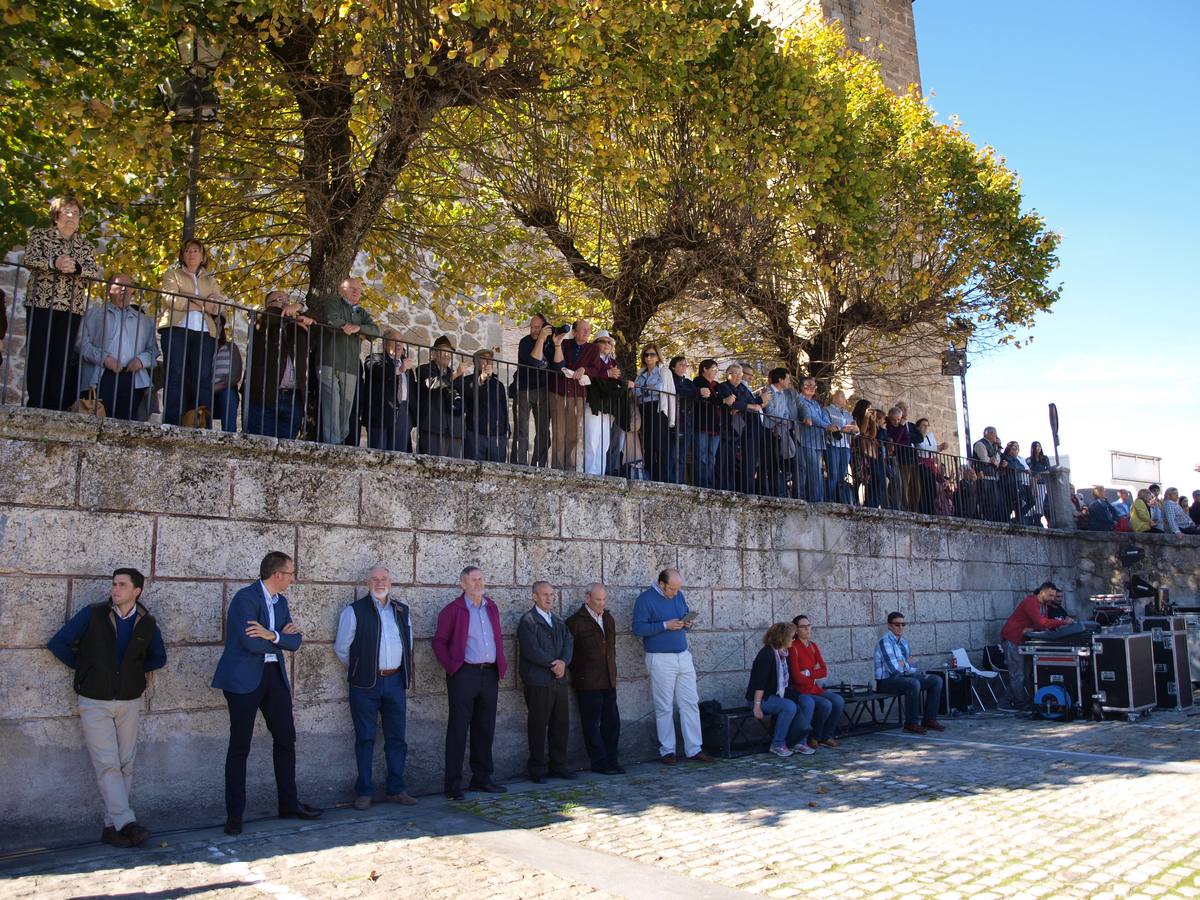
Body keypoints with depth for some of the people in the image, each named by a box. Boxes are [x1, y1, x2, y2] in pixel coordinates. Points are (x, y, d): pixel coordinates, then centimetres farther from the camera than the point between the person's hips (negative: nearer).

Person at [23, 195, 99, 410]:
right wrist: (54, 263, -26)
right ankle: (35, 406, -4)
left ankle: (55, 408, -1)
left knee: (63, 357, -2)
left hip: (72, 308, 2)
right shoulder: (39, 234, 11)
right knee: (37, 354, -5)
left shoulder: (87, 246, 16)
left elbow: (95, 271, -1)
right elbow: (30, 258, -7)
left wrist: (75, 267, -21)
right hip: (40, 303, -2)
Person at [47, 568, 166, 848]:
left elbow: (159, 657, 17)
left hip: (129, 701, 3)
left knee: (125, 765, 4)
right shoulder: (93, 614, -7)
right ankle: (126, 822, -10)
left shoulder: (147, 624, 1)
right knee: (107, 765, -9)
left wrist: (135, 669, 4)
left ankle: (112, 825, 12)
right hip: (94, 702, -2)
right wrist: (83, 666, 3)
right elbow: (58, 643, 0)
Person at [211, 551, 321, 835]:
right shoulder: (245, 598, -15)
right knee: (240, 746, 1)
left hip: (274, 674, 8)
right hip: (244, 678, -8)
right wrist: (282, 637, -8)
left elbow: (294, 642, 3)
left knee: (286, 738, 11)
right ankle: (234, 815, 12)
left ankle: (289, 804, 22)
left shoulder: (280, 601, 10)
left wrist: (272, 635, -16)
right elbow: (252, 644, -24)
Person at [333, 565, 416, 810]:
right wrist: (359, 670, 9)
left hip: (395, 681, 4)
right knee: (365, 739, 3)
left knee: (396, 738, 7)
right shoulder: (354, 611, -3)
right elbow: (341, 648, 2)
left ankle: (396, 789, 17)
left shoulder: (402, 610, 11)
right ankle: (364, 792, 12)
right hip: (365, 685, -4)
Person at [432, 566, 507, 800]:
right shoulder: (453, 609, -3)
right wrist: (450, 666, -10)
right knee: (458, 730, -2)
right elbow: (439, 641, -2)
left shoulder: (491, 608, 15)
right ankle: (453, 784, 4)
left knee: (485, 728, 12)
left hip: (490, 674, 6)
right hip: (464, 674, -6)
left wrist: (502, 665, 11)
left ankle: (482, 778, 23)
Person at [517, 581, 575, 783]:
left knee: (561, 724, 9)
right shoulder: (527, 621, -6)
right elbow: (531, 650, -15)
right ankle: (537, 770, 11)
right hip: (538, 682, -6)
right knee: (538, 726, 1)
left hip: (559, 679, 6)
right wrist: (553, 664, -12)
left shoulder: (558, 620, 17)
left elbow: (569, 643, 7)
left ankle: (558, 766, 20)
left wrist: (563, 662, -11)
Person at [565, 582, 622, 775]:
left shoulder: (609, 619, 13)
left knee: (612, 723, 8)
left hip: (608, 682, 6)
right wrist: (578, 673, -4)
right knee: (592, 725, 1)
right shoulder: (576, 621, -8)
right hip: (588, 684, -6)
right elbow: (567, 651, -7)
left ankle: (612, 761, 18)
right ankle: (600, 764, 9)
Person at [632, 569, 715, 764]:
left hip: (683, 657, 6)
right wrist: (665, 625, -20)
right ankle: (667, 750, 15)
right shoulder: (645, 599, -10)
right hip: (660, 659, -6)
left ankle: (694, 749, 13)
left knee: (691, 704, 6)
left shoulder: (679, 595, 9)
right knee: (664, 708, 3)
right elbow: (638, 629, -15)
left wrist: (688, 623, -3)